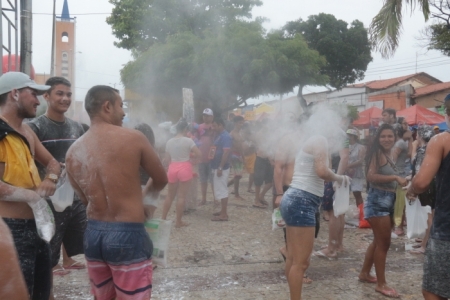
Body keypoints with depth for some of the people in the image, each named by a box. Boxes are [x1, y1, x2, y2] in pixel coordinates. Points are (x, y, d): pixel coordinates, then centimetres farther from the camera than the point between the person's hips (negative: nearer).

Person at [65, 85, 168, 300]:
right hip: (128, 234, -5)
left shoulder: (73, 152, 3)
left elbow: (85, 199, 11)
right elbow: (161, 180, 3)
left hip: (93, 233, 6)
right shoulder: (133, 138, -9)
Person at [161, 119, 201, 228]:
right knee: (181, 196, 2)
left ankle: (163, 218, 21)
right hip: (184, 168, -4)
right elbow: (199, 154, -10)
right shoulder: (188, 140, -9)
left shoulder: (169, 142, 4)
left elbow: (167, 159, 7)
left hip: (172, 168, 5)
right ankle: (178, 221, 7)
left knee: (170, 195, 17)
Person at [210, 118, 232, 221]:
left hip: (221, 168, -10)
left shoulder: (225, 136, -16)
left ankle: (224, 215, -3)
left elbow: (226, 152, -23)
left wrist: (220, 168, -24)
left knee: (221, 190, -7)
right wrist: (217, 167, 16)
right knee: (220, 190, 14)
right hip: (216, 167, 10)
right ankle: (222, 211, 22)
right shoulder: (219, 136, 15)